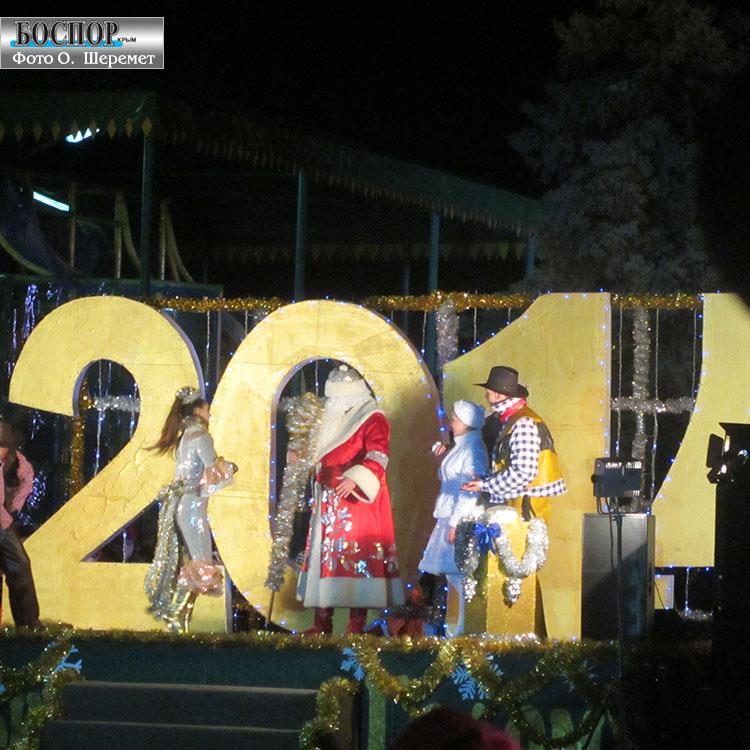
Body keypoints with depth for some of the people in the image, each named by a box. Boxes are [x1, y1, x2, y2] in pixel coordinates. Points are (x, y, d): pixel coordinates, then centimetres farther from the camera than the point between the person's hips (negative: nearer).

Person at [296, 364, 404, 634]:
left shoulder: (372, 420, -6)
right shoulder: (332, 421, 19)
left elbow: (377, 456, -20)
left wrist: (354, 479, -34)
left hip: (358, 501, -8)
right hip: (329, 504, 8)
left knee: (357, 556, -11)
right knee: (325, 555, 5)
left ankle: (358, 622, -11)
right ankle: (323, 620, 7)